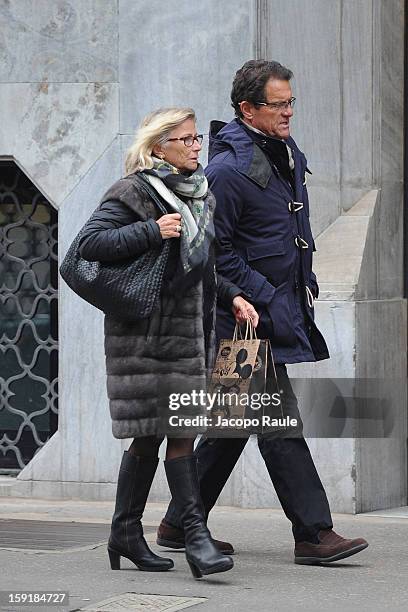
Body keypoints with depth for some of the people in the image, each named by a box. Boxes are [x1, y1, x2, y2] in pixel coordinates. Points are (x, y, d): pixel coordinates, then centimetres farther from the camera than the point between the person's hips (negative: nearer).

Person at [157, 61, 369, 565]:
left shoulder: (287, 155, 13)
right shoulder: (227, 170, -15)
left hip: (283, 307, 9)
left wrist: (304, 284, 17)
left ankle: (180, 525, 21)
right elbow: (217, 253, -16)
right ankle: (313, 534, -9)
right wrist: (267, 299, -17)